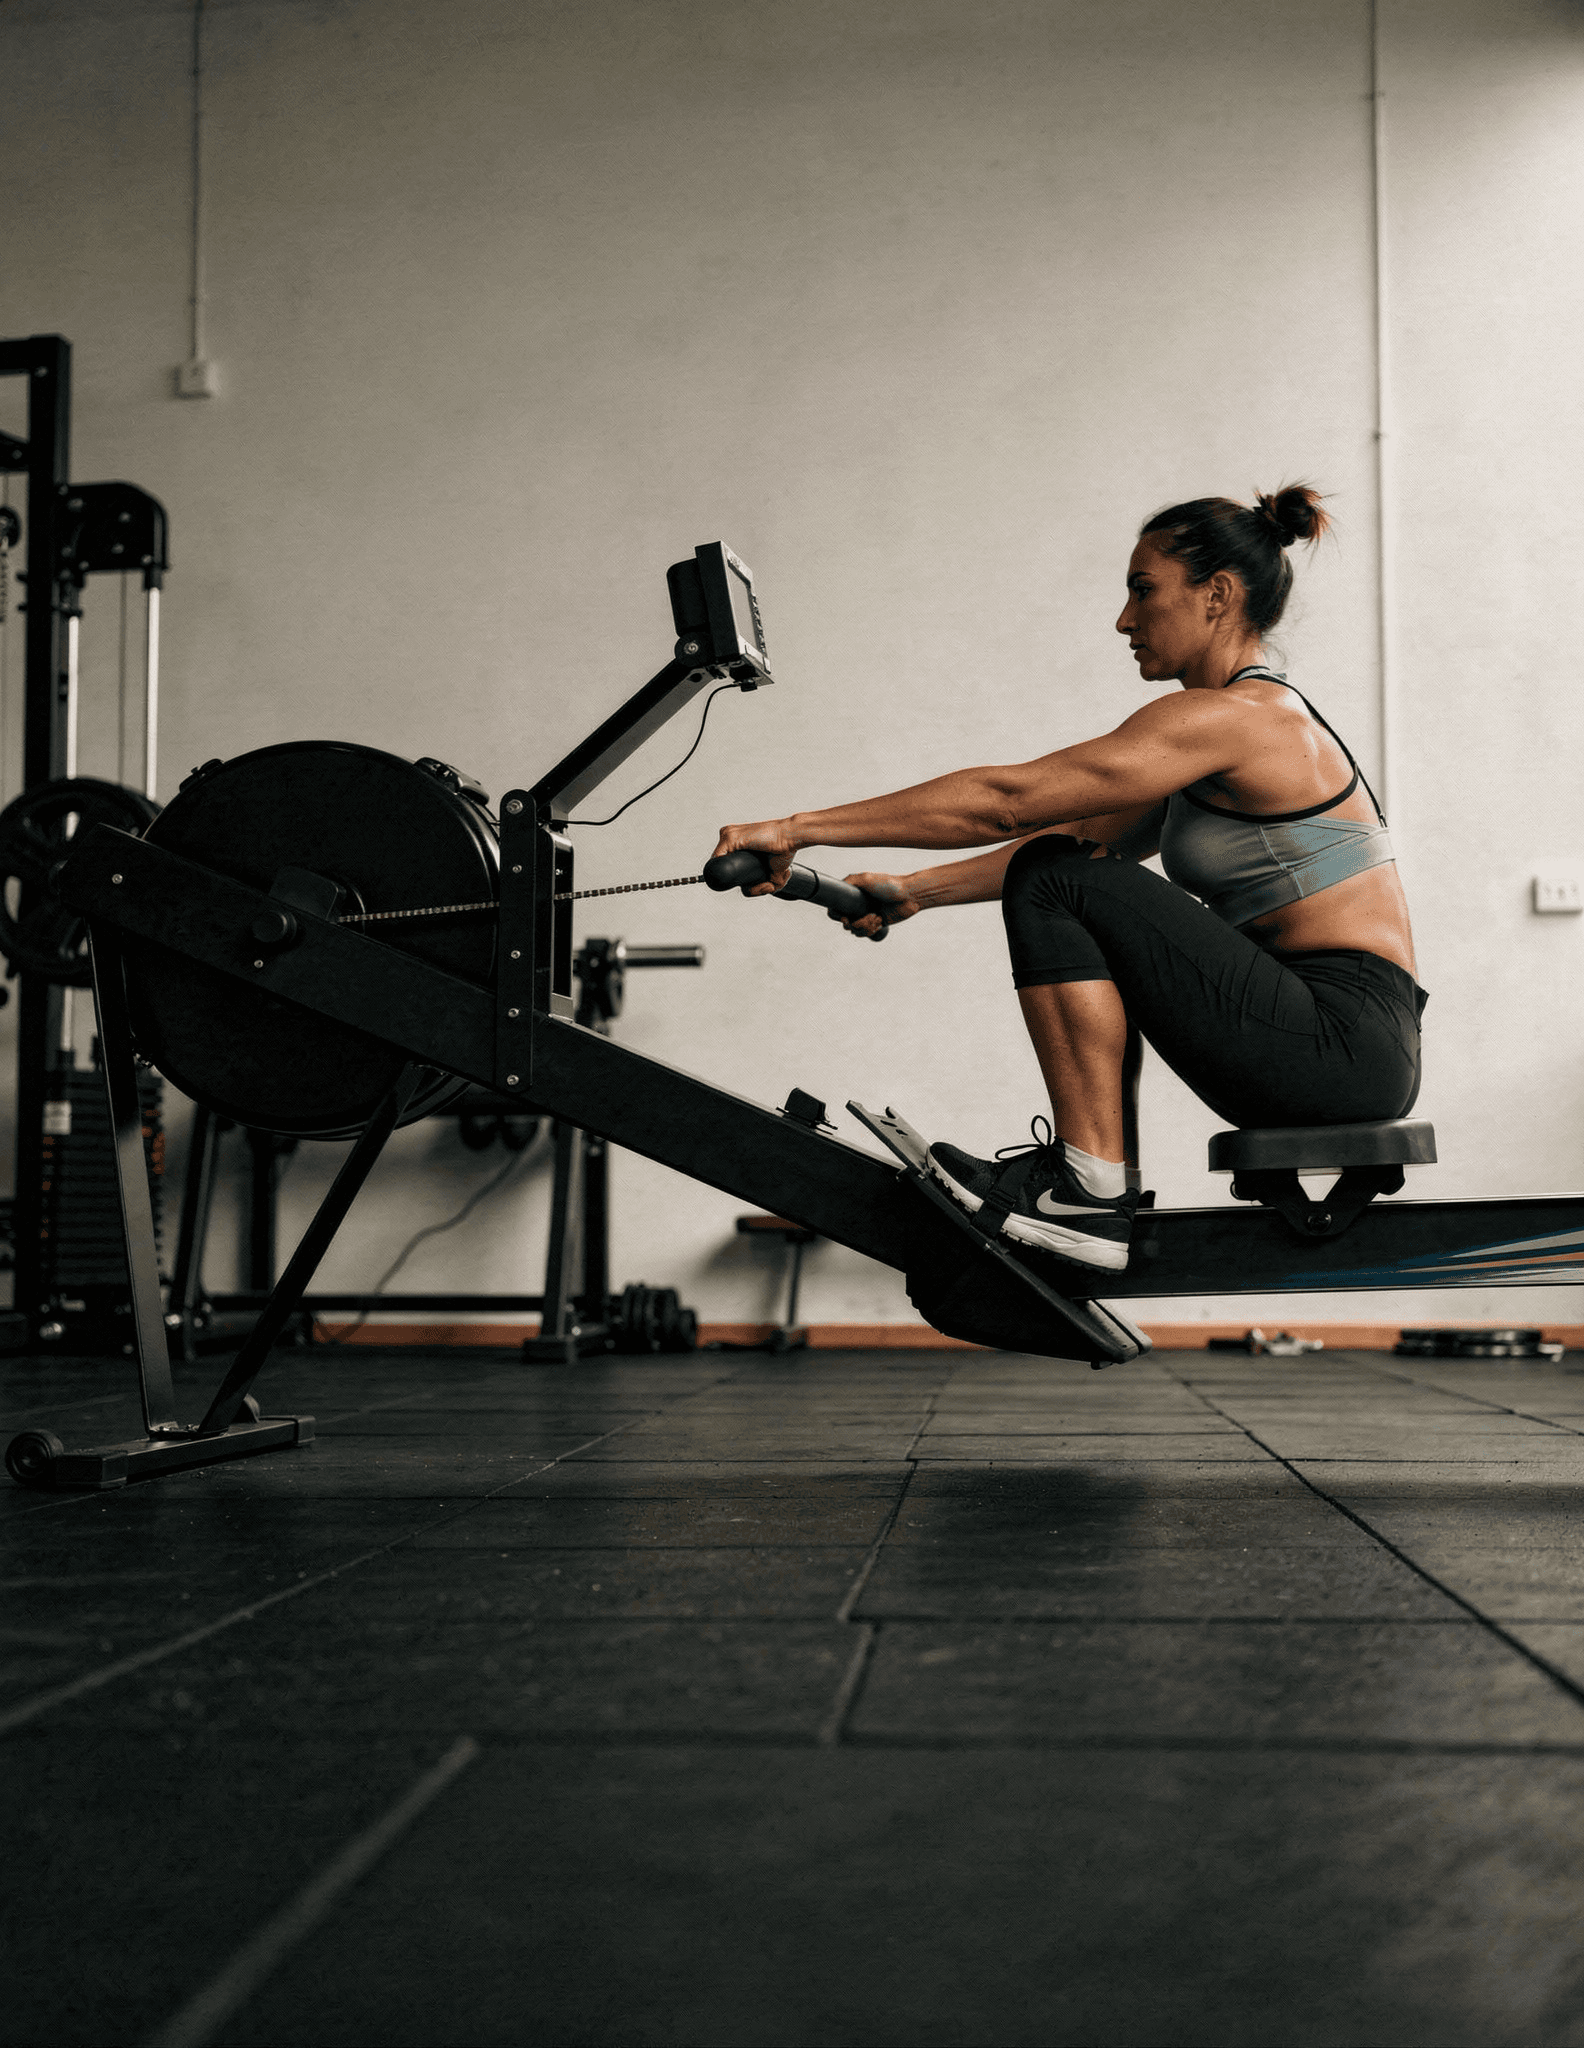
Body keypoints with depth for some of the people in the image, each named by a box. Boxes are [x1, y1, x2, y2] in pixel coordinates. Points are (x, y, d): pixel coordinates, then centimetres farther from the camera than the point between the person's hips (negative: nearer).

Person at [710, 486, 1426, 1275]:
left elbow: (1005, 801, -17)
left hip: (1342, 1047, -10)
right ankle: (1098, 1177, 22)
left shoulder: (1233, 716, -14)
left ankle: (1091, 1195, -12)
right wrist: (916, 891, 13)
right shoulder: (1248, 721, 16)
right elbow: (1082, 837, 19)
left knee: (1059, 886, -13)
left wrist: (799, 827, -13)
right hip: (1329, 1042, 10)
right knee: (1086, 901, 23)